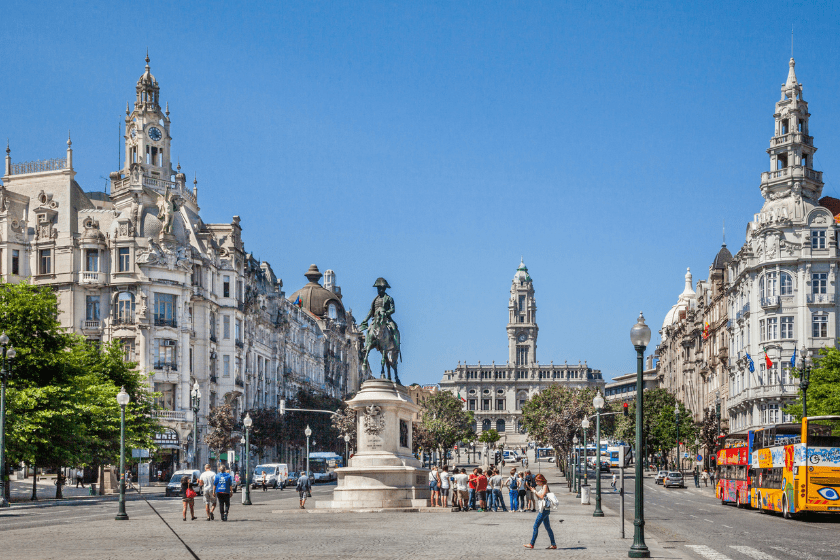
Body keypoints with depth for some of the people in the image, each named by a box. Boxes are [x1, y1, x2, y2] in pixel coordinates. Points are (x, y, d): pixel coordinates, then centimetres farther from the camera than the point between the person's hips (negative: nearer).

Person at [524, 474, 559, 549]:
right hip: (543, 509, 10)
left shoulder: (545, 486, -10)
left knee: (536, 526, -9)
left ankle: (532, 544, -9)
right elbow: (539, 498, 21)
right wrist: (535, 493, 5)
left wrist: (535, 492, -11)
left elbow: (542, 496, -22)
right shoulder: (542, 487, 17)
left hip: (544, 509, -10)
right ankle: (553, 544, 11)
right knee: (547, 527, 10)